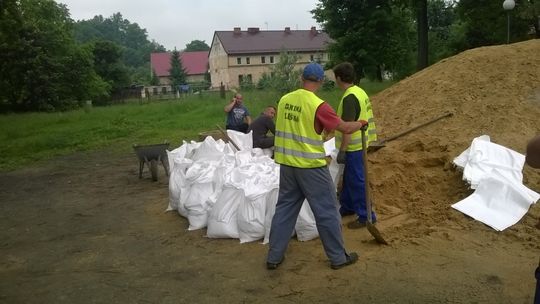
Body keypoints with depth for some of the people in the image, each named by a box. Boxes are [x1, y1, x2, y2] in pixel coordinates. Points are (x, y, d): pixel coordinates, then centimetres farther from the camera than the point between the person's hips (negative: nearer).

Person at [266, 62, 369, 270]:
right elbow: (345, 128, -11)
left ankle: (274, 256, 21)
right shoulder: (318, 105, -16)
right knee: (327, 211, 7)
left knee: (285, 208, 15)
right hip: (311, 166, -6)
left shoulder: (284, 100, 2)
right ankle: (338, 257, 19)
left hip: (287, 164, 6)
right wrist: (361, 124, 10)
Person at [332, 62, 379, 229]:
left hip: (353, 146, -10)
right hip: (358, 143, 10)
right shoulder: (359, 91, 9)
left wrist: (342, 151, -21)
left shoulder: (350, 97, -22)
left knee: (357, 181, -1)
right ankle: (347, 207, 36)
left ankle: (366, 216, 8)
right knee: (349, 178, 21)